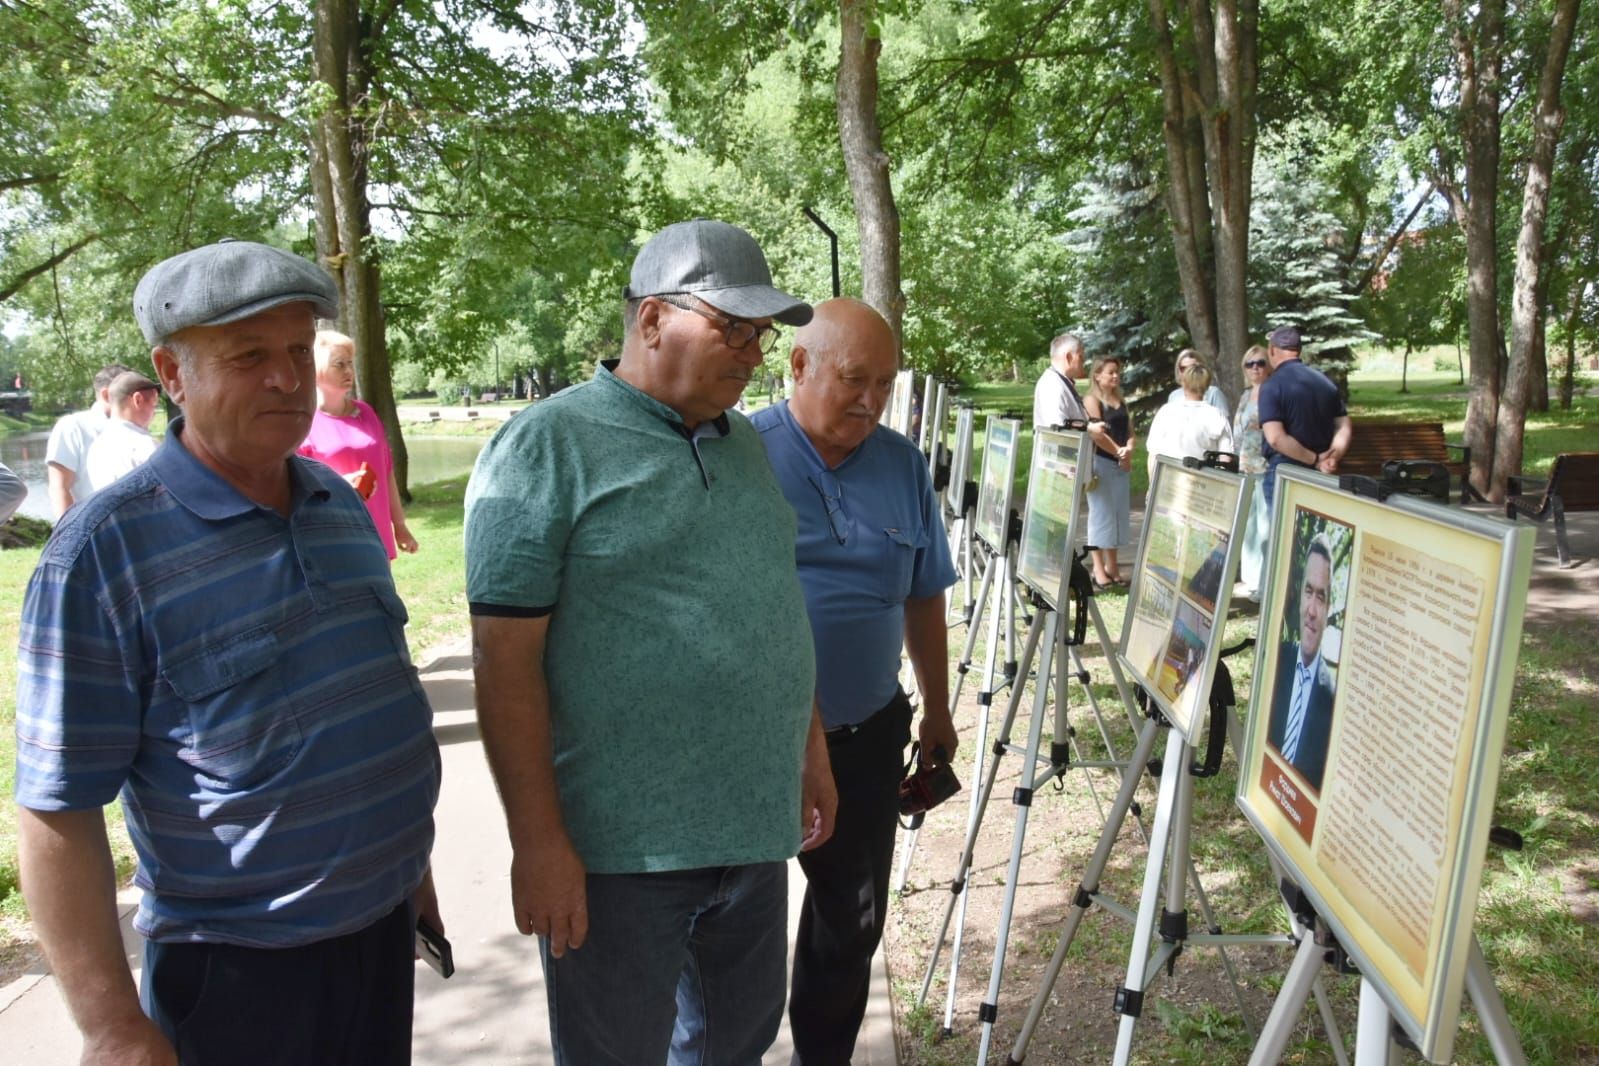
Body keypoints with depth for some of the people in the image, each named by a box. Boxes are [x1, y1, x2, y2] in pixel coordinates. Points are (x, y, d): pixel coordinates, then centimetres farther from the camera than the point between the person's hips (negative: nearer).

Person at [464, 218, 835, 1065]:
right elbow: (505, 659, -15)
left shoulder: (743, 444, 10)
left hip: (755, 828, 7)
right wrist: (537, 840, -16)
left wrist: (811, 750, 16)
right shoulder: (547, 445, -12)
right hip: (621, 846, -6)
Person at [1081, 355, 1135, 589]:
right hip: (1100, 462, -7)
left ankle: (1112, 566, 18)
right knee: (1101, 514, -3)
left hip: (1121, 464, 7)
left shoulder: (1121, 401, 15)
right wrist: (1119, 452, -10)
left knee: (1119, 514, 9)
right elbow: (1096, 434, -16)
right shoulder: (1091, 400, -6)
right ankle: (1098, 569, 2)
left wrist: (1128, 449, -7)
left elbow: (1129, 430, 13)